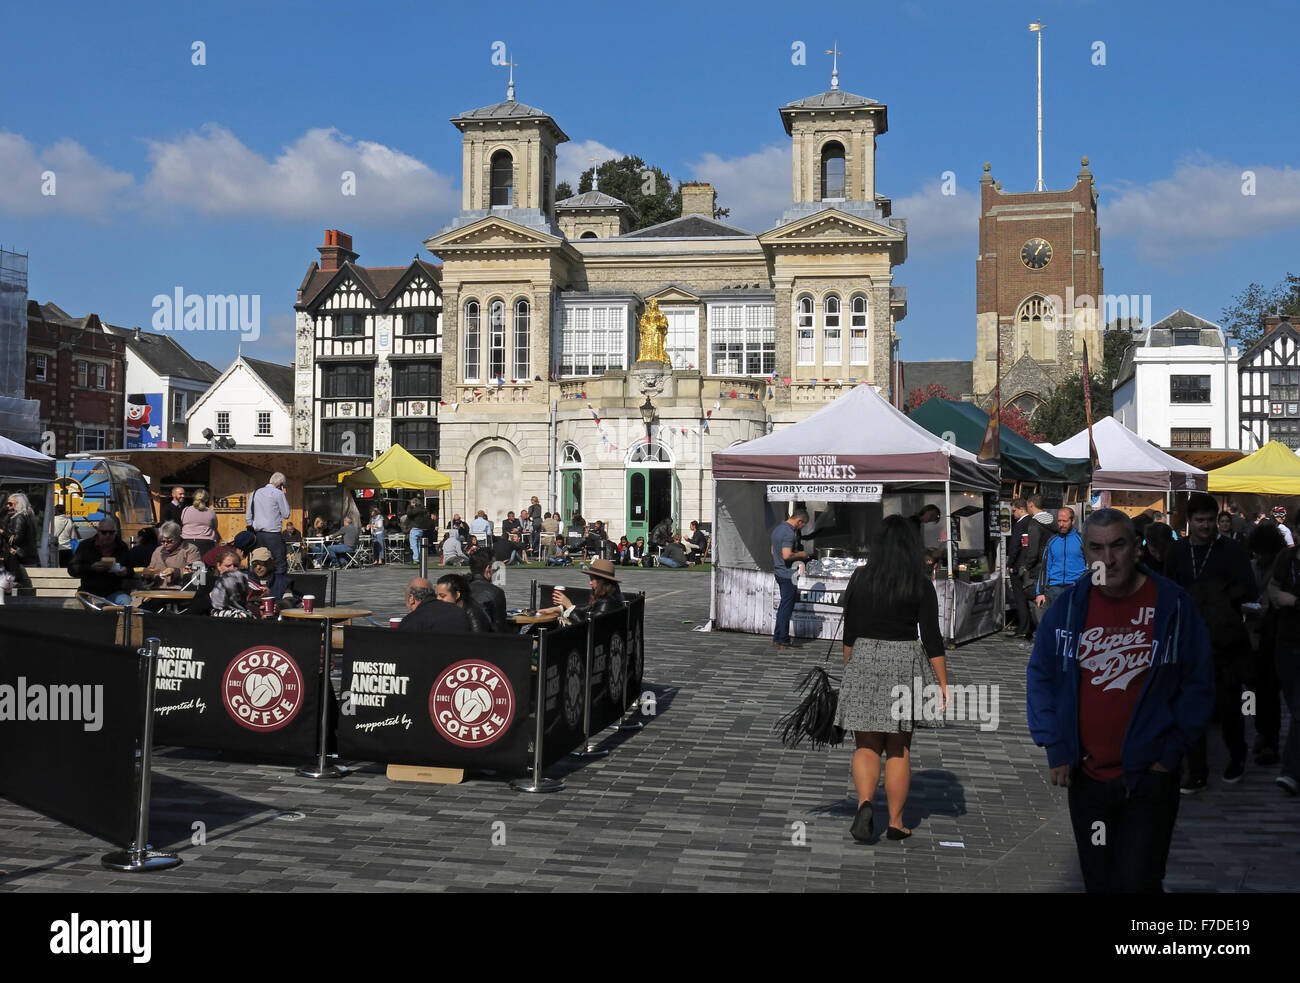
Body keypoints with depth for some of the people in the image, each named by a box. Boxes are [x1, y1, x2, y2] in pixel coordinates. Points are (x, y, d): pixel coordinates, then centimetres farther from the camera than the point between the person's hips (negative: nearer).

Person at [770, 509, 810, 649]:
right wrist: (801, 554, -11)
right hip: (788, 574, -10)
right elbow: (787, 555, -28)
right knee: (787, 607, -3)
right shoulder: (789, 532, -19)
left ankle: (777, 637, 19)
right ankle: (783, 641, 1)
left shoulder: (778, 528, 12)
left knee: (783, 606, 16)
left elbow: (773, 551, 21)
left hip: (778, 571, 10)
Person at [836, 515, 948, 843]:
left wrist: (849, 672, 15)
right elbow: (932, 638, -8)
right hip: (905, 667, -1)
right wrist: (943, 683, -2)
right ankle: (895, 822, 16)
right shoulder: (921, 586, -7)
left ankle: (865, 804, -14)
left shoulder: (860, 578, -1)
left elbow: (849, 632, 4)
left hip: (864, 663, 1)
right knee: (899, 749, 11)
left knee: (867, 746, 9)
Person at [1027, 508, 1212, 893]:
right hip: (1085, 777, 3)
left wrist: (1171, 752, -8)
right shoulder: (1067, 607, 0)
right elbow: (1040, 676, 6)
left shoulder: (1172, 604, -7)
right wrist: (1054, 747, -2)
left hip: (1148, 777, -3)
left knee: (1136, 883, -6)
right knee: (1097, 883, 16)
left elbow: (1198, 684, -3)